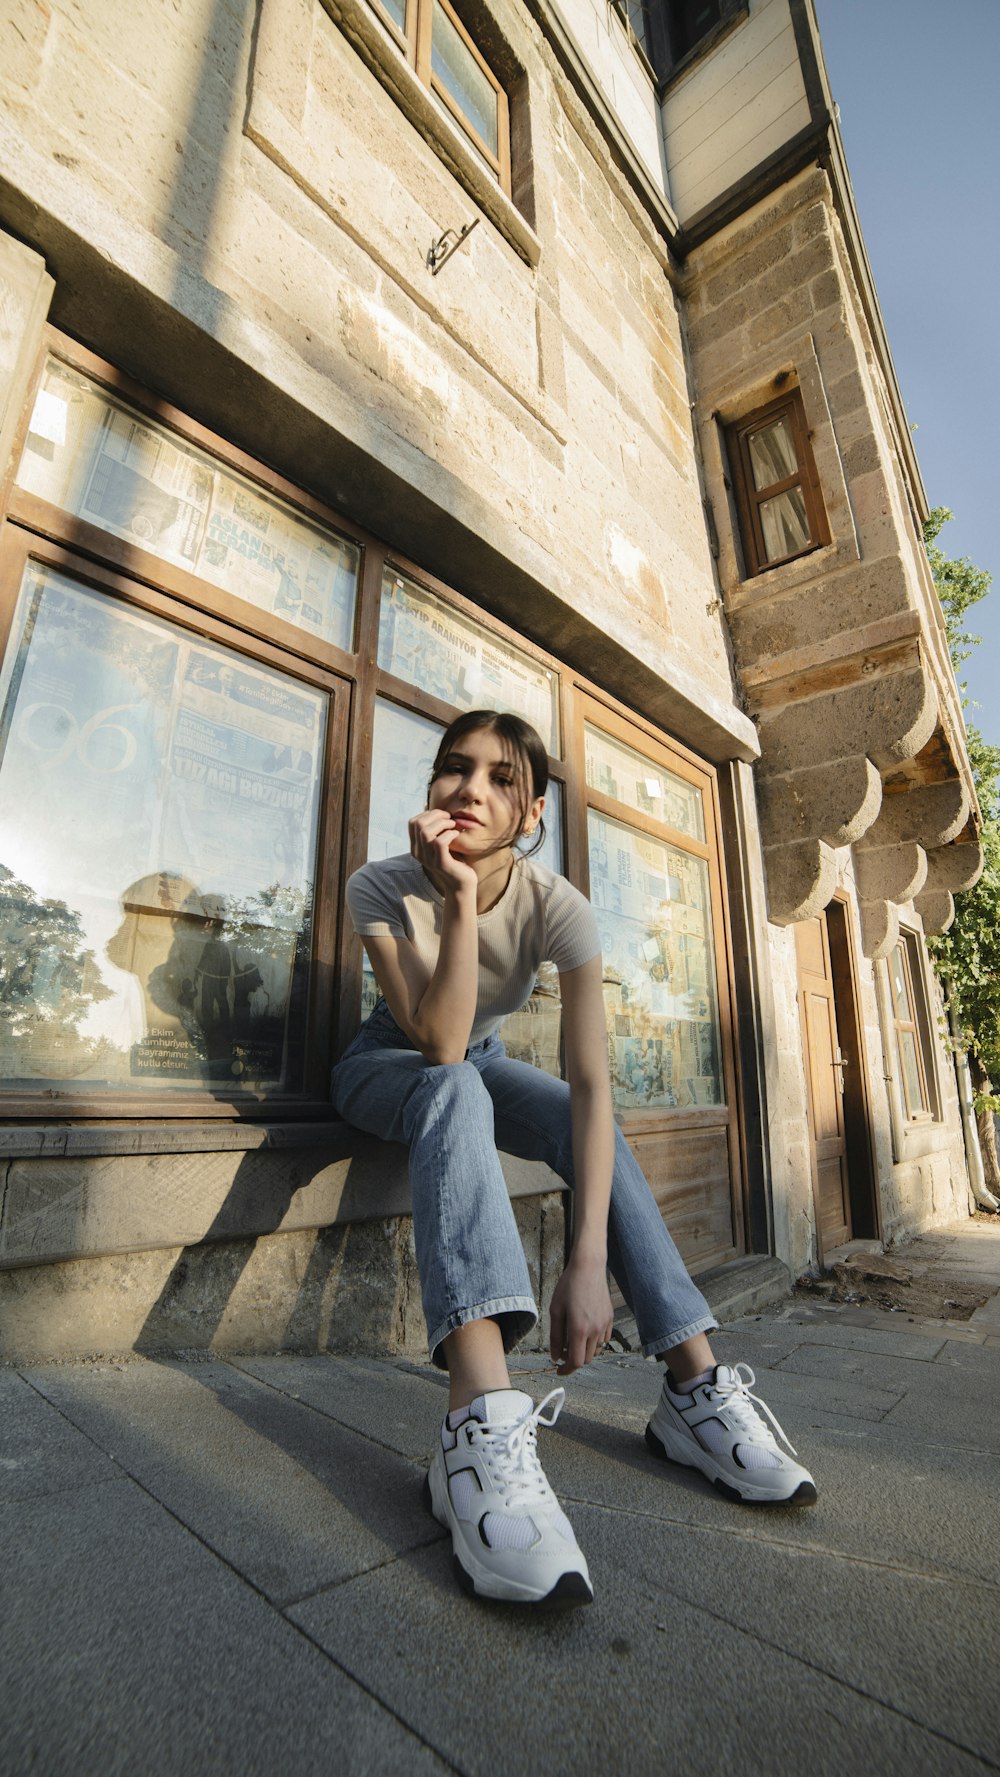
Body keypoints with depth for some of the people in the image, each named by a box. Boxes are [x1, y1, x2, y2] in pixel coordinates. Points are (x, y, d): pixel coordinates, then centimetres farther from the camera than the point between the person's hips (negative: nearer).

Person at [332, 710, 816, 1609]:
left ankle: (697, 1385, -12)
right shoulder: (382, 887, -26)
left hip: (480, 1061, 3)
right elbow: (440, 1046, -36)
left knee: (591, 1129, -23)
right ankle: (482, 1420, -45)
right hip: (390, 1063, -2)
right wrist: (457, 898, -44)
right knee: (456, 1089, -36)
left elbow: (591, 1084, -31)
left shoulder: (558, 906, -25)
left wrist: (589, 1260, -39)